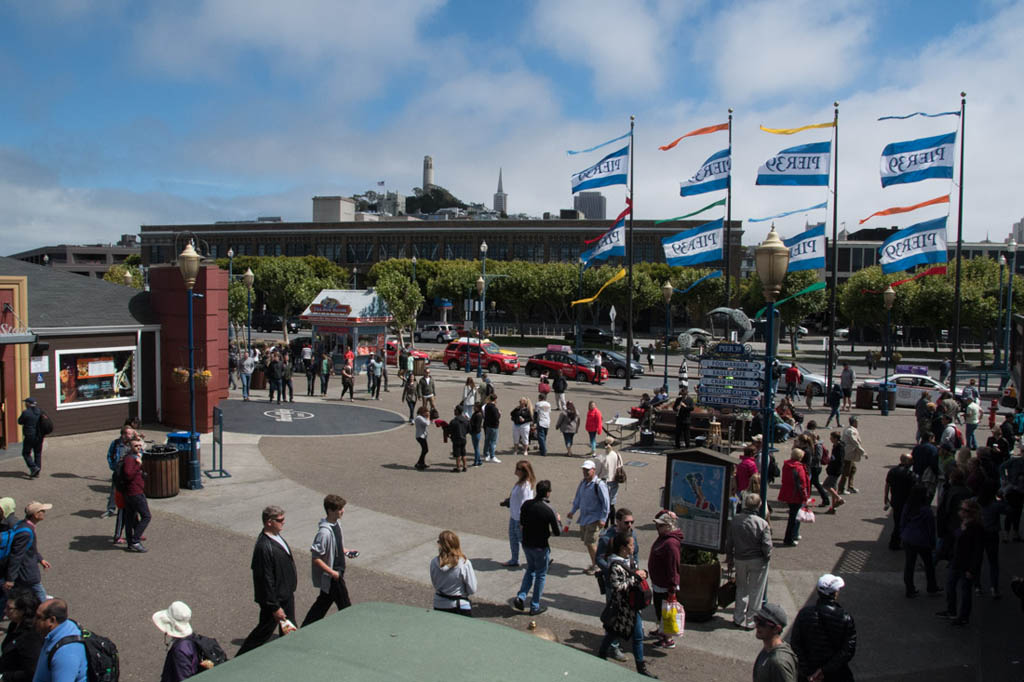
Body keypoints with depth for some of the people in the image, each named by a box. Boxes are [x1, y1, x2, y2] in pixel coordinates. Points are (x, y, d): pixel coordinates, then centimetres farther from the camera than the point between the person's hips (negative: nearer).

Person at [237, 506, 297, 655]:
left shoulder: (275, 536, -1)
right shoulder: (264, 547, -31)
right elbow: (266, 579, -27)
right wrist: (275, 607, -22)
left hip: (286, 594, 9)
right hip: (274, 597, -9)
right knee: (265, 630, 8)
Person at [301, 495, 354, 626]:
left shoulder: (337, 523, 0)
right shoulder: (324, 532, -28)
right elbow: (316, 558, -25)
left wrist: (345, 551, 3)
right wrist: (332, 573, -22)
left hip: (337, 572, 9)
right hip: (330, 576, -9)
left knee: (324, 600, 22)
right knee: (345, 606, 5)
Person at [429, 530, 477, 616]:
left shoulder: (434, 563, -8)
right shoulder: (465, 564, -16)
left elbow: (434, 584, 7)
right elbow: (472, 590, -9)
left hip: (439, 606, 3)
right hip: (460, 607, -3)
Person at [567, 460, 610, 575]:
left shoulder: (599, 485, -16)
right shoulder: (582, 483, 7)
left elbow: (606, 503, -14)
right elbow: (577, 499, 20)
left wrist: (602, 519, -16)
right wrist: (572, 511, 13)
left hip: (594, 519, -7)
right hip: (584, 517, 7)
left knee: (590, 542, -6)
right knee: (587, 541, 13)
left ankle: (595, 566, 13)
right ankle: (595, 562, 30)